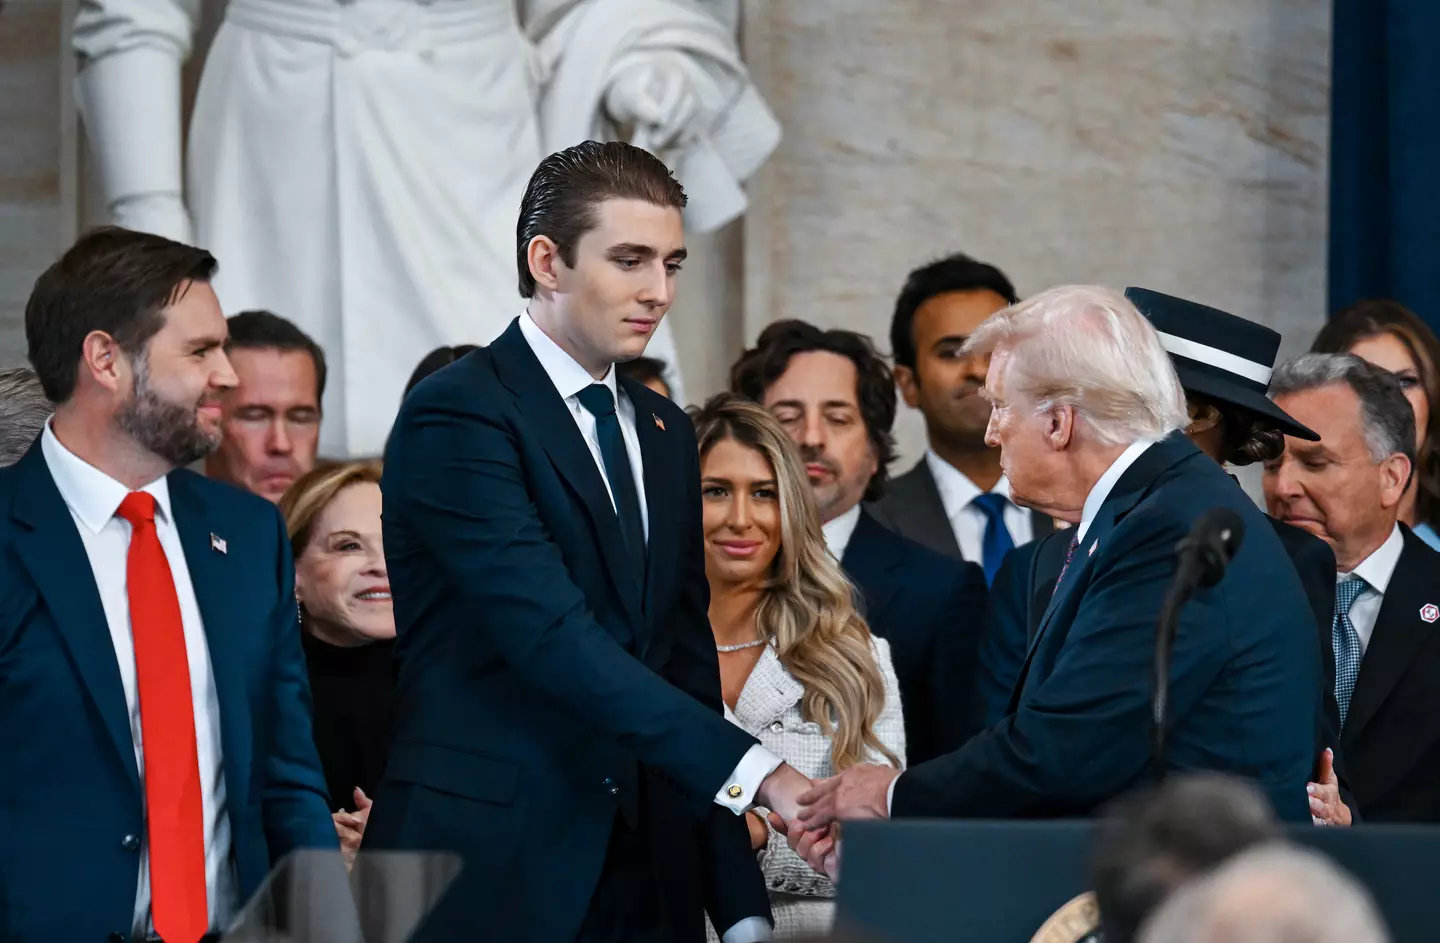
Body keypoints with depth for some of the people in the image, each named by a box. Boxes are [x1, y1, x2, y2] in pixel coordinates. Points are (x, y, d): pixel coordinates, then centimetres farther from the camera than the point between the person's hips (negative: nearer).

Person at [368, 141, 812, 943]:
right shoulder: (458, 417, -9)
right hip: (489, 874, -6)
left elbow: (686, 658, 15)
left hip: (645, 875, 6)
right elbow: (552, 637, -20)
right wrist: (754, 771, -26)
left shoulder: (664, 432, 15)